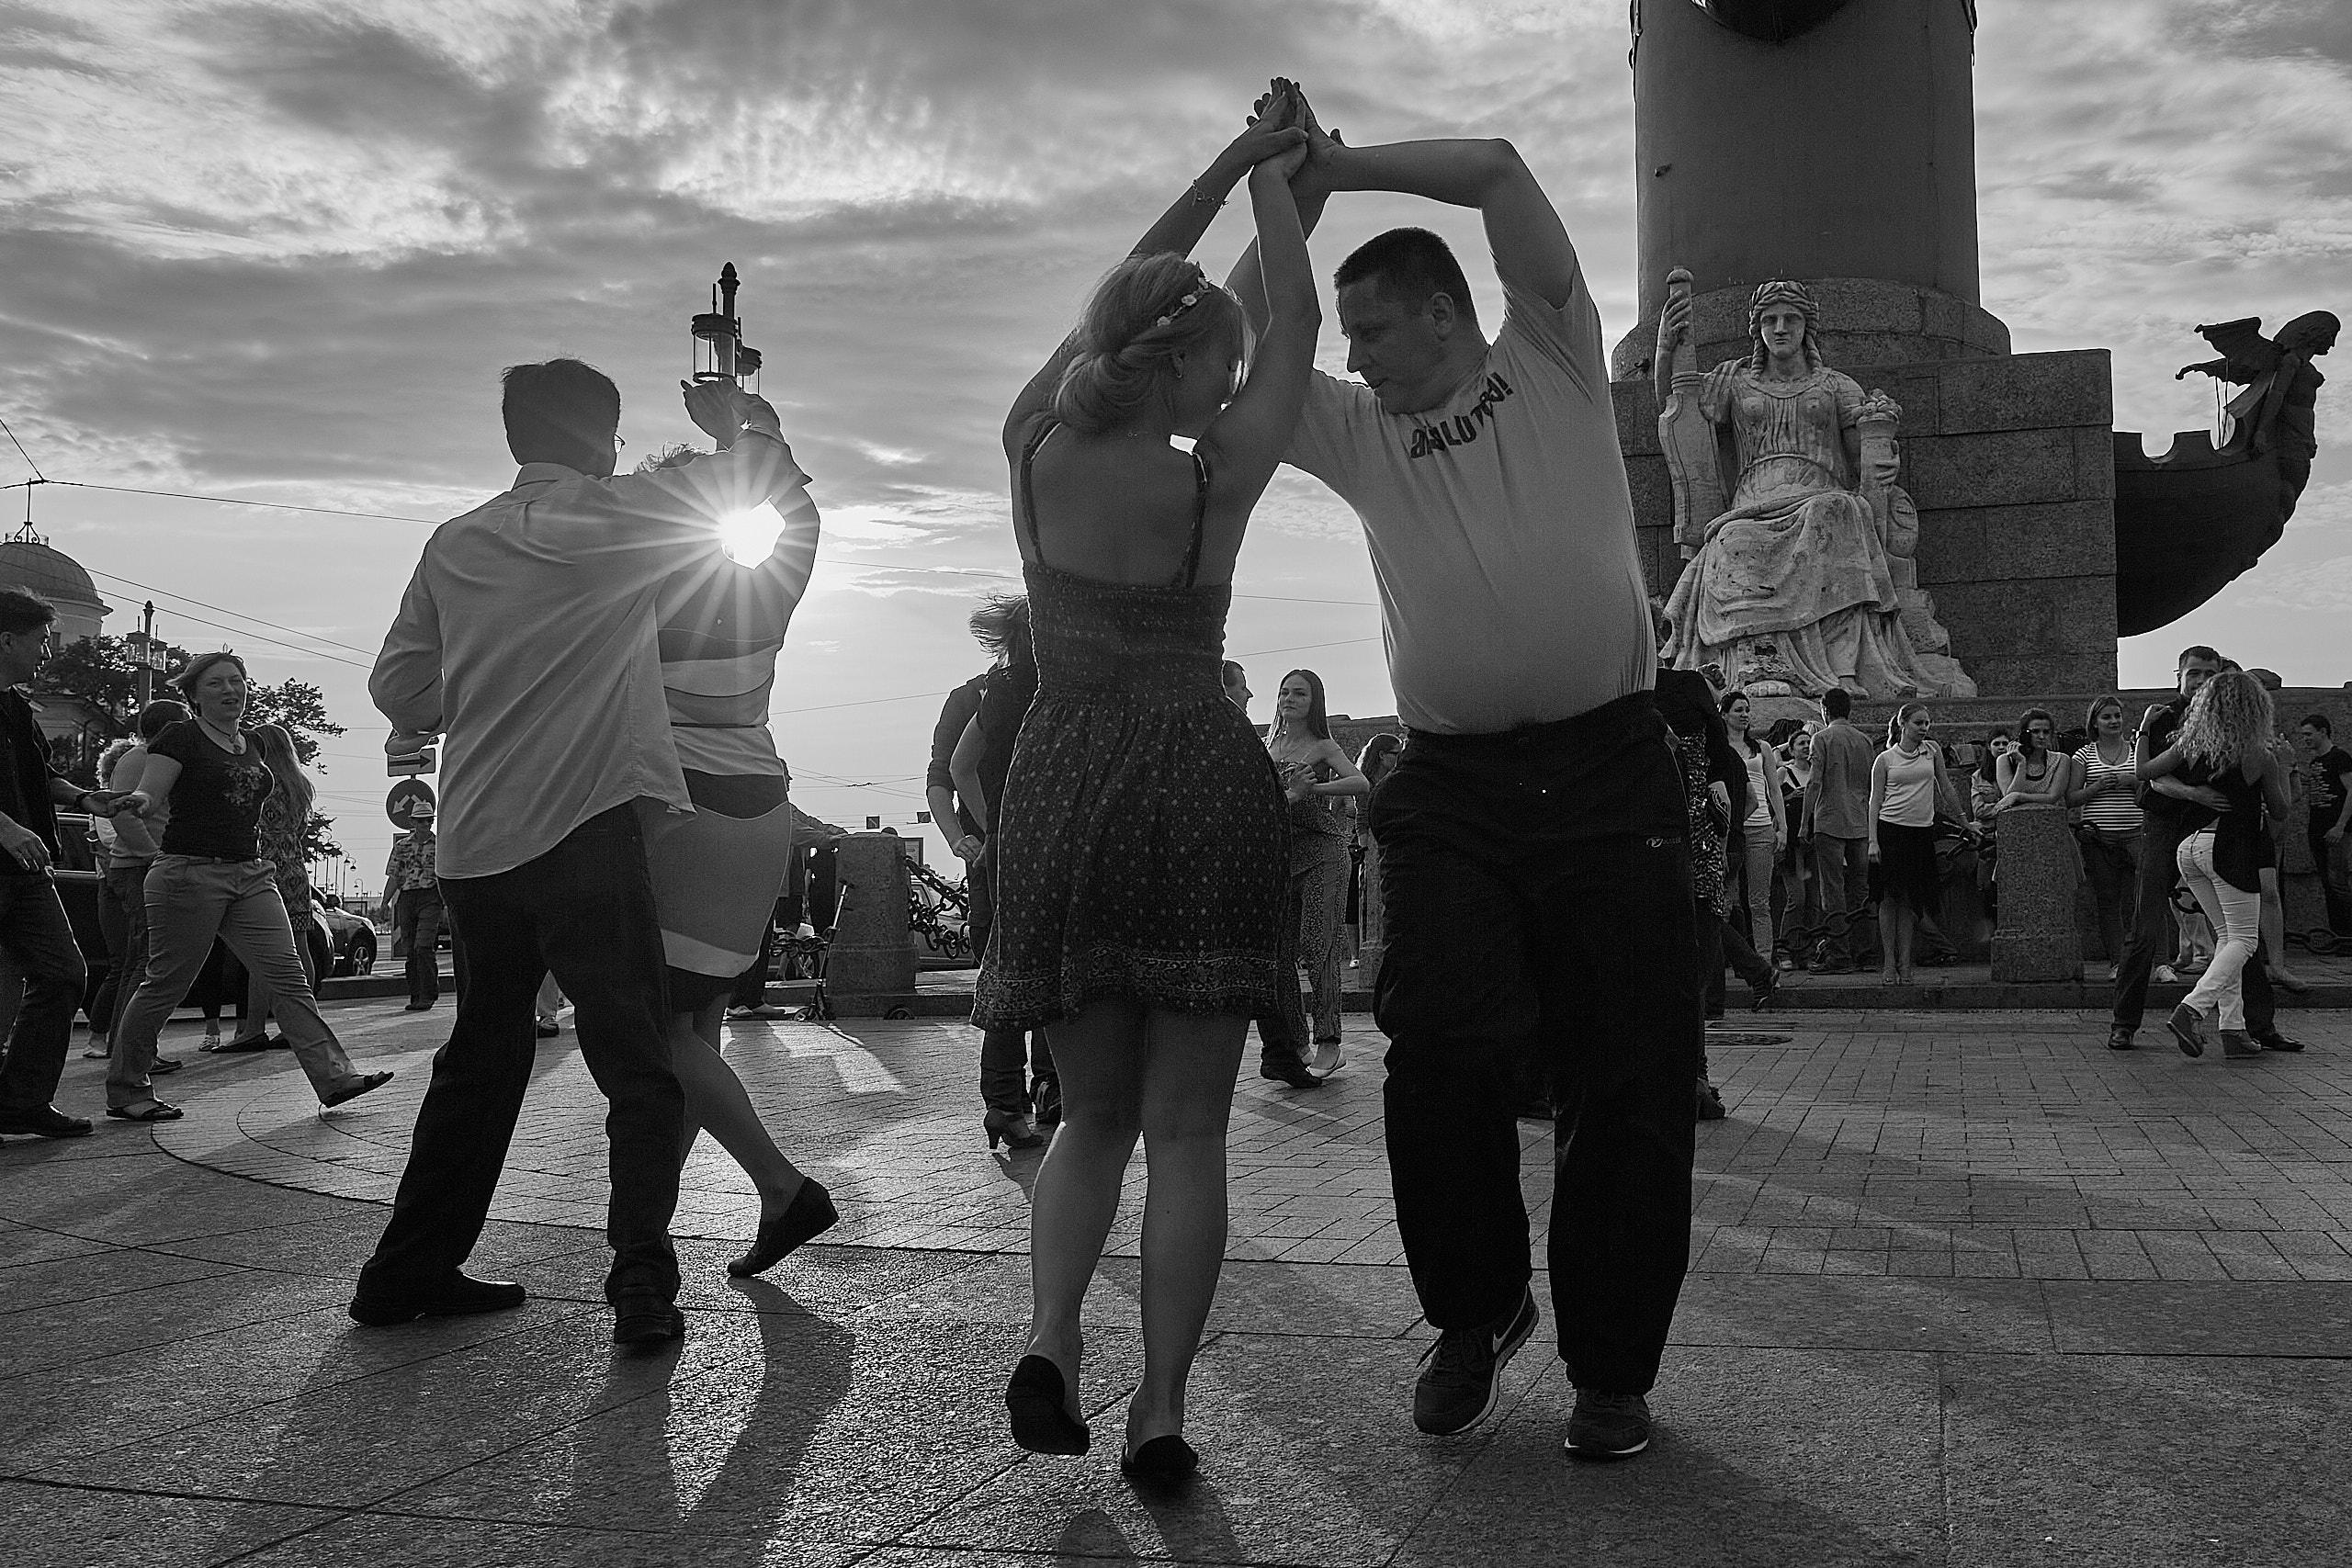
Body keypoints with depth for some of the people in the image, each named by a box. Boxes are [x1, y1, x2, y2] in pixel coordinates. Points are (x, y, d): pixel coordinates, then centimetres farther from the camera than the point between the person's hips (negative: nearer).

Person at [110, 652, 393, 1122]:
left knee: (289, 976, -3)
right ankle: (124, 1092, 14)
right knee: (165, 985, 0)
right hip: (190, 872, -6)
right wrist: (138, 799, -32)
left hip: (251, 875, 6)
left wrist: (275, 782, 17)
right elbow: (147, 793, -13)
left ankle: (335, 1077, -8)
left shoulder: (253, 742, 17)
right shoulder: (180, 737, -3)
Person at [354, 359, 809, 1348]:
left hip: (472, 841, 6)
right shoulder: (606, 514, -3)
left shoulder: (454, 543, 13)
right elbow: (768, 478, 1)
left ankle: (409, 1273, 25)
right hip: (580, 830, -6)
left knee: (482, 1055, 18)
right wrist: (739, 419, 20)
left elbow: (397, 683, 15)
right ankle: (642, 1281, -8)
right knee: (638, 1063, 0)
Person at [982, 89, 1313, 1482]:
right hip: (1205, 785, -3)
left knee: (1093, 1113, 15)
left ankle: (1050, 1331, -6)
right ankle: (1162, 1414, 4)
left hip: (1062, 785, 3)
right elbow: (1298, 322, 11)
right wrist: (1273, 179, 25)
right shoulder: (1214, 481, -5)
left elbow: (1127, 288, 19)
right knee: (1185, 1128, 3)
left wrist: (1236, 161, 27)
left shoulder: (1037, 443, 3)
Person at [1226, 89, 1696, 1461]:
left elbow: (1498, 172, 3)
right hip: (1453, 788, 2)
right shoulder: (1364, 435, 17)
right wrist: (1298, 191, 12)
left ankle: (1612, 1364, 12)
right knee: (1443, 1054, -9)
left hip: (1610, 771, -2)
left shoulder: (1554, 366, 10)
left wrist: (1349, 162, 10)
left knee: (1636, 1076, -2)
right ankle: (1476, 1311, 15)